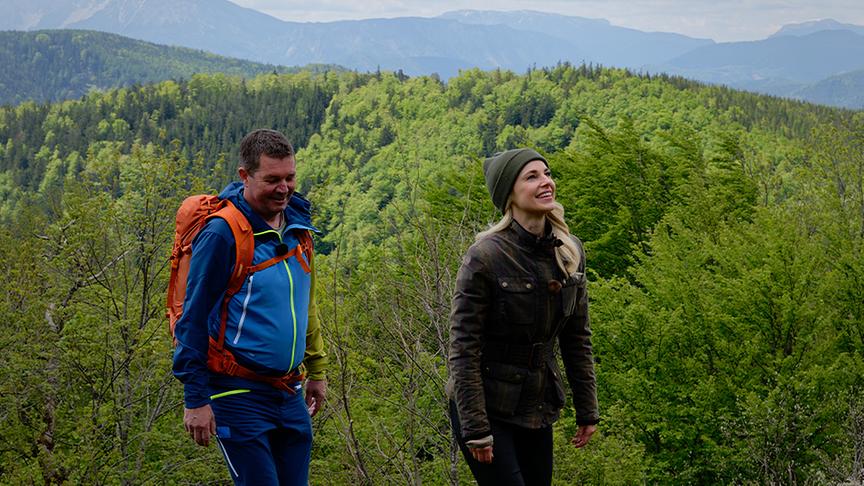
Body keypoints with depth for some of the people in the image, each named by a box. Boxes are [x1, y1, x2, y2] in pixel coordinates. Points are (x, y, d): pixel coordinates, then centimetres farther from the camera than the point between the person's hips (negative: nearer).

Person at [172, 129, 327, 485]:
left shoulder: (297, 225, 9)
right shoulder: (222, 232, -13)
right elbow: (193, 319, -11)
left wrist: (317, 371, 22)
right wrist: (196, 399, -13)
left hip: (290, 396, 7)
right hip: (240, 396, -7)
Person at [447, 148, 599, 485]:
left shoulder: (570, 252, 1)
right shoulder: (485, 256, -18)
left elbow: (576, 337, 9)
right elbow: (464, 348, -17)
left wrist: (587, 409, 9)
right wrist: (475, 428, -19)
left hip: (537, 407, 6)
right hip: (486, 407, -6)